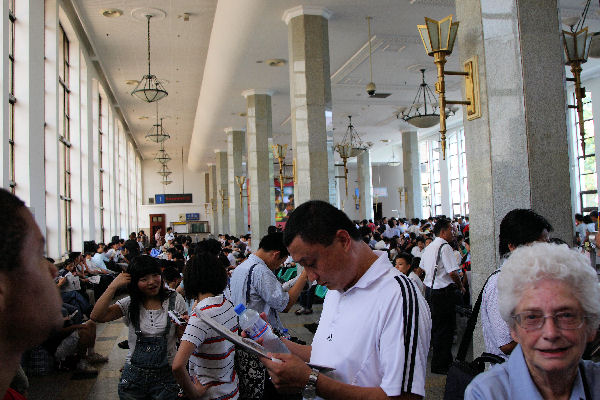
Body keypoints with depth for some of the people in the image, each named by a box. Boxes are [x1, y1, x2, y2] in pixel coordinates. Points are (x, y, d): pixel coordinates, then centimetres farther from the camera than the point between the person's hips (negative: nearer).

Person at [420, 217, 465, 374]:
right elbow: (453, 272, -20)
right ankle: (440, 364, 5)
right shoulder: (445, 247, -16)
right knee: (445, 328, -1)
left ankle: (444, 360, 29)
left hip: (431, 289, 9)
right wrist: (461, 286, -5)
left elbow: (422, 269, 20)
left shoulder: (428, 248, 14)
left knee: (437, 325, 17)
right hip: (444, 292, -9)